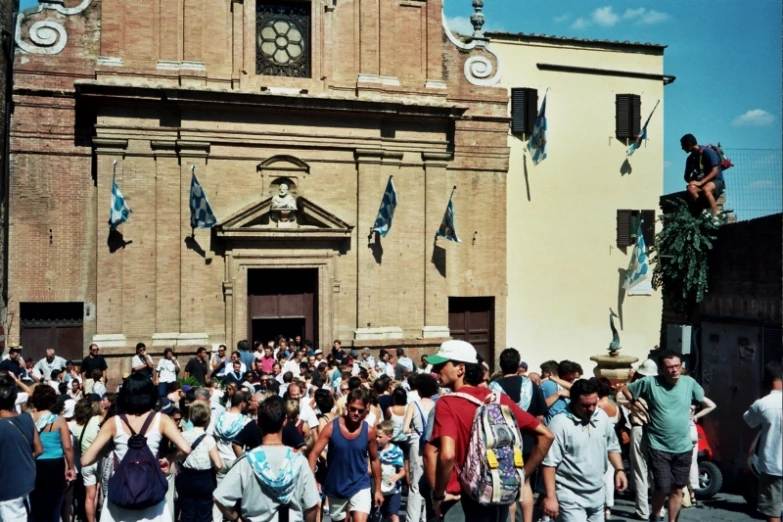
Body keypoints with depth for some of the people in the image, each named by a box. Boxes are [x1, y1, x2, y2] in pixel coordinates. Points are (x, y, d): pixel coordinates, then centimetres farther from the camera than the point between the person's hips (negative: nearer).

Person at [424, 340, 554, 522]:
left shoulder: (447, 404, -15)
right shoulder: (500, 399, 2)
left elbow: (447, 454, -30)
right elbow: (545, 435, 3)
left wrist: (438, 495, -15)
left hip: (463, 501, -6)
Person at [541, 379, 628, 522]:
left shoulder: (602, 417, 1)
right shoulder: (560, 423, -19)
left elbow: (612, 447, 17)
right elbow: (549, 463, -18)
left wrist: (619, 469, 2)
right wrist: (551, 497, -20)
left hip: (597, 494, 7)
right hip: (571, 496, -6)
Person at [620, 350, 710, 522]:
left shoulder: (689, 382, -3)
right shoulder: (650, 382, -11)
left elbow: (703, 400, 17)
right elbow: (626, 389, 1)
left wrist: (691, 412, 6)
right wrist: (640, 406, -5)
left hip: (683, 447, 3)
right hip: (659, 446, -3)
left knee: (677, 489, 12)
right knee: (662, 488, -5)